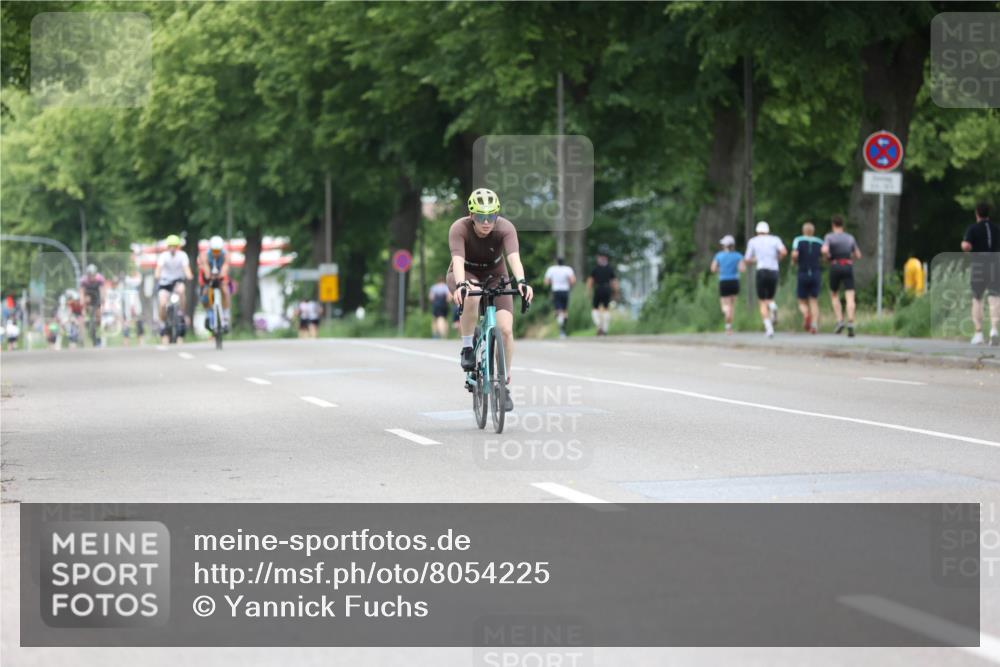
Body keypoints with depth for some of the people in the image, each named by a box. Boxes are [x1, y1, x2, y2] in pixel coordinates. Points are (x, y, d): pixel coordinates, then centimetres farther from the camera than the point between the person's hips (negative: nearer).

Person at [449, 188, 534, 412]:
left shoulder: (505, 228, -25)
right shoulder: (459, 229, -28)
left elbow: (514, 257, -40)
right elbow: (458, 260, -42)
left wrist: (521, 281, -59)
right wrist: (460, 285, -60)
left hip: (495, 275, 2)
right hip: (465, 275, -2)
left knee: (505, 329, -16)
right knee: (472, 297, -39)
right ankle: (467, 349, -18)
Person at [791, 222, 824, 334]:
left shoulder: (798, 240, 0)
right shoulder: (820, 243, 7)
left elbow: (794, 254, -15)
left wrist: (794, 261, 6)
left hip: (803, 274, -1)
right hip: (816, 274, 1)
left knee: (802, 303, 9)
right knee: (814, 302, 5)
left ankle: (806, 314, -24)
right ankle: (814, 324, -17)